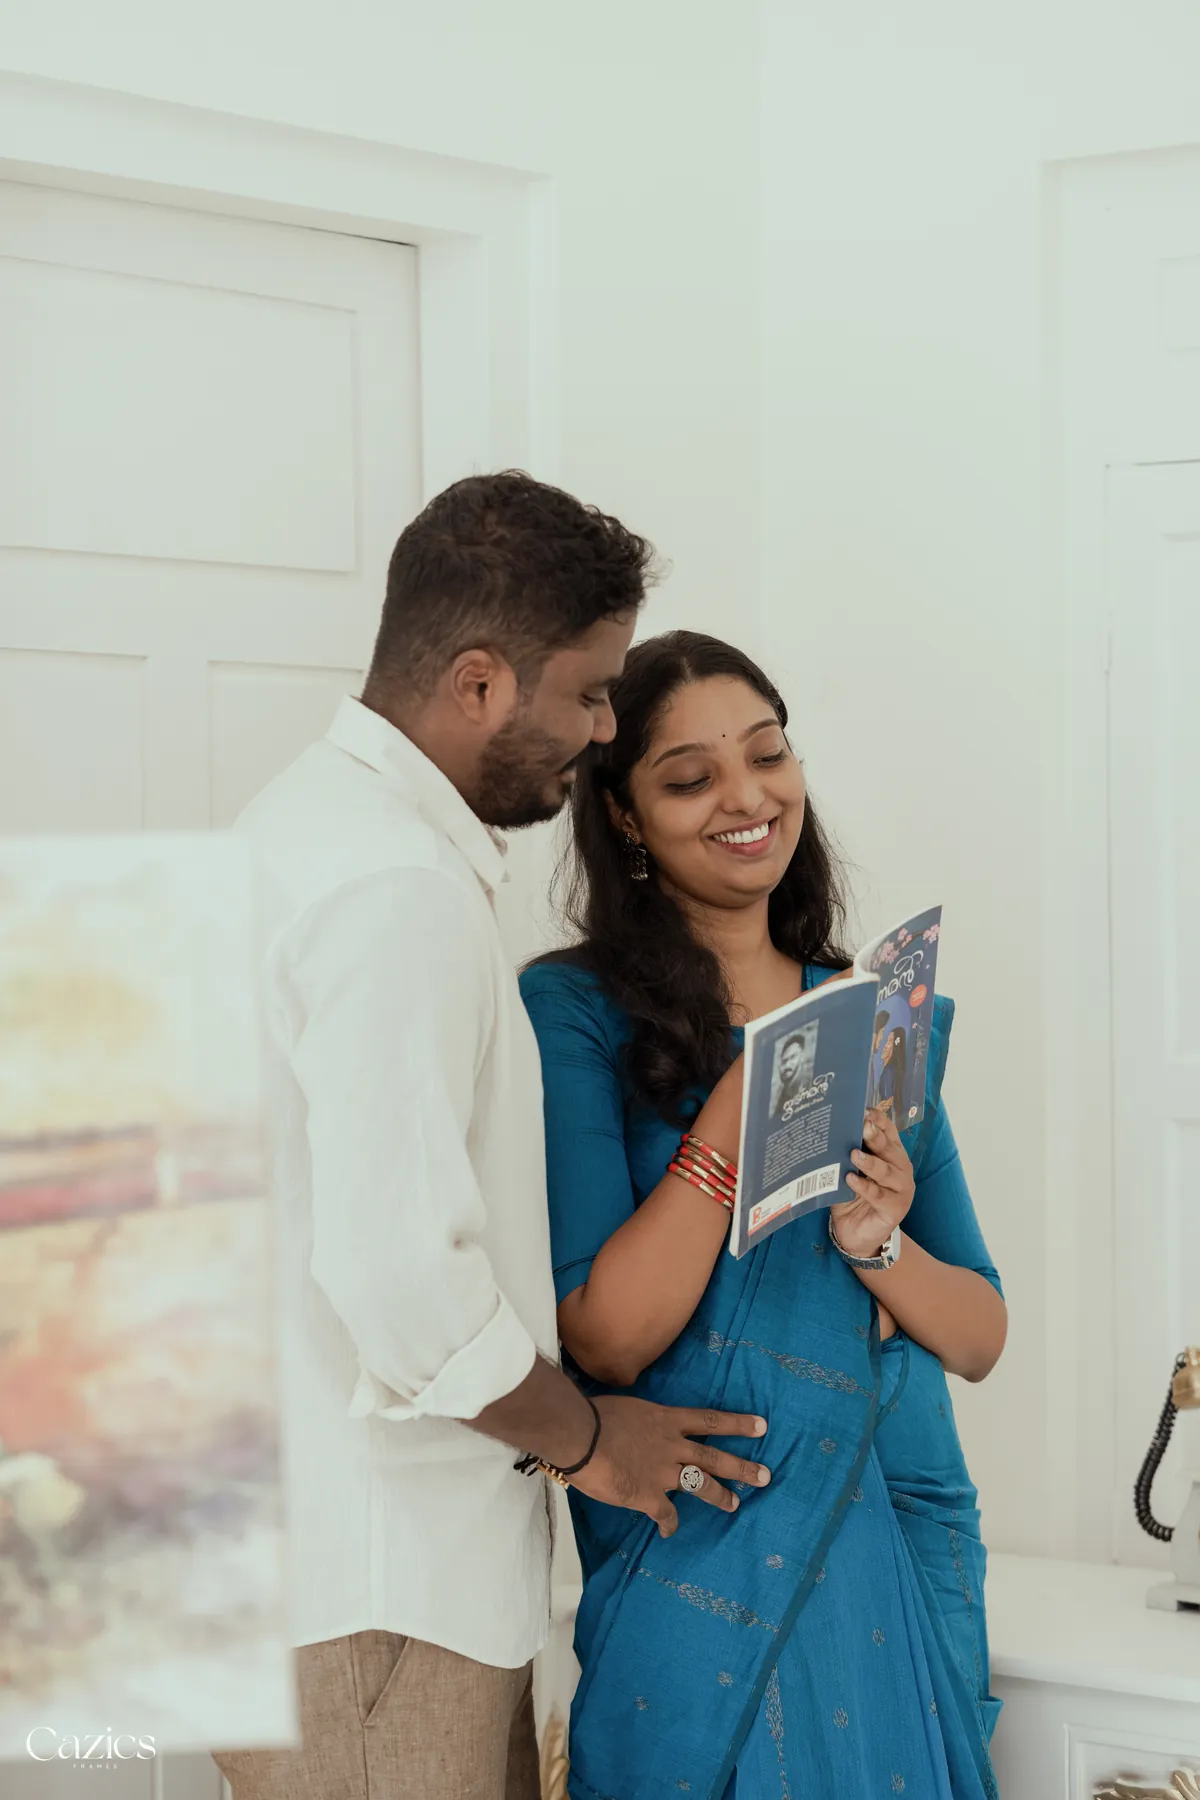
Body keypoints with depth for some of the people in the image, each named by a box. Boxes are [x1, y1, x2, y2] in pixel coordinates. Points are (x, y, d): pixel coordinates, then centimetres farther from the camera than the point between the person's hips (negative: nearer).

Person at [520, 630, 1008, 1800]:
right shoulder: (573, 1010, -6)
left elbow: (982, 1338, 9)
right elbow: (605, 1338, -15)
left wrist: (880, 1247, -12)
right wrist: (747, 1090, -21)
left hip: (910, 1540, 5)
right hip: (710, 1559, -5)